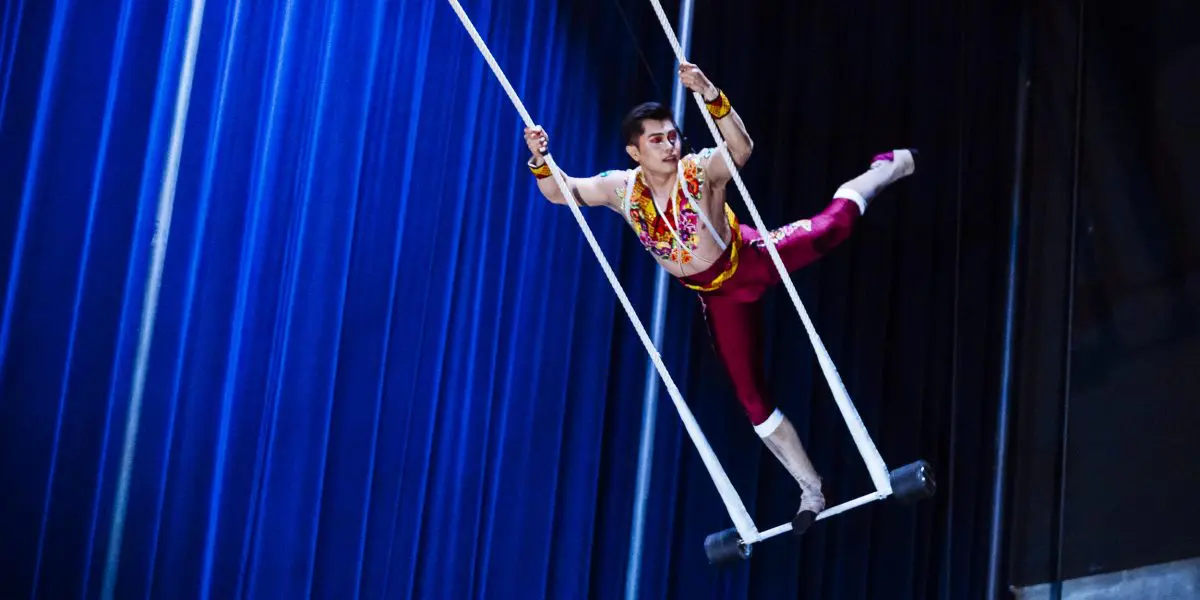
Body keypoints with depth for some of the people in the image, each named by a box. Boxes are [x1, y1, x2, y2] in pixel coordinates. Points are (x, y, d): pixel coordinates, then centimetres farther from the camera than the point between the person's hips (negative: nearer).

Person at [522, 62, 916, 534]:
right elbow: (560, 193, -7)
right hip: (719, 297, 2)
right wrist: (541, 161, -27)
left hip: (752, 260, -2)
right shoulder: (622, 189, -12)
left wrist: (712, 98, -60)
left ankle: (889, 168, 24)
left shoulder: (701, 170, -25)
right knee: (751, 399, 3)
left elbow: (742, 149, -46)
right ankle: (810, 490, 16)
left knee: (832, 226, -12)